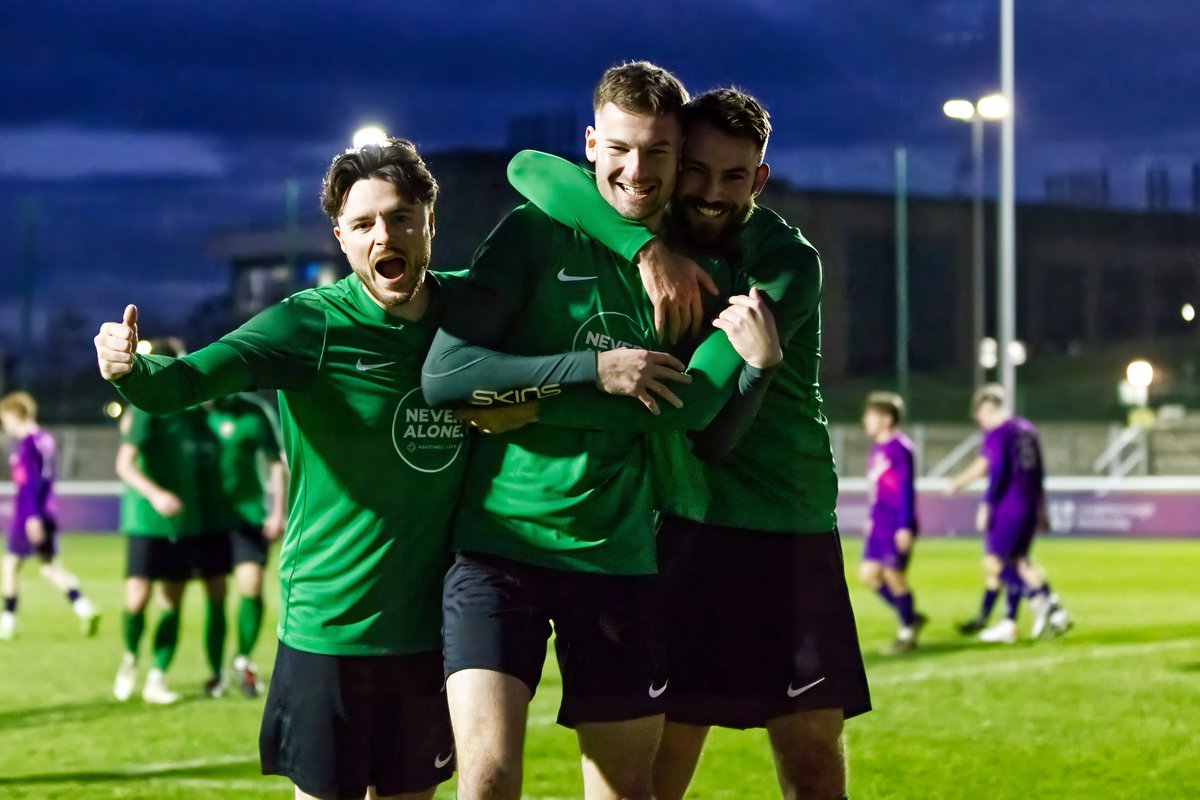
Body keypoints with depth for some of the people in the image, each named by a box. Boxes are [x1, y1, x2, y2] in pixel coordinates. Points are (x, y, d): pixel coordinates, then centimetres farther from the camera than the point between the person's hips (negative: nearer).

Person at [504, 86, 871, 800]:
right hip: (681, 527, 2)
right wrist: (647, 248, -27)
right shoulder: (650, 226, 3)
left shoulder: (789, 262, -8)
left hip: (790, 533, -2)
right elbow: (532, 170, -14)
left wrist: (539, 404, -25)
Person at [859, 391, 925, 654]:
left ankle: (907, 634, 13)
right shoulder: (877, 447, 12)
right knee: (868, 575, 6)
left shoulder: (900, 447, -14)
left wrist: (905, 526, -19)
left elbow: (907, 489, -17)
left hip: (897, 528, -9)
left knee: (894, 576, -2)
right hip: (879, 525, 9)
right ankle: (910, 617, 20)